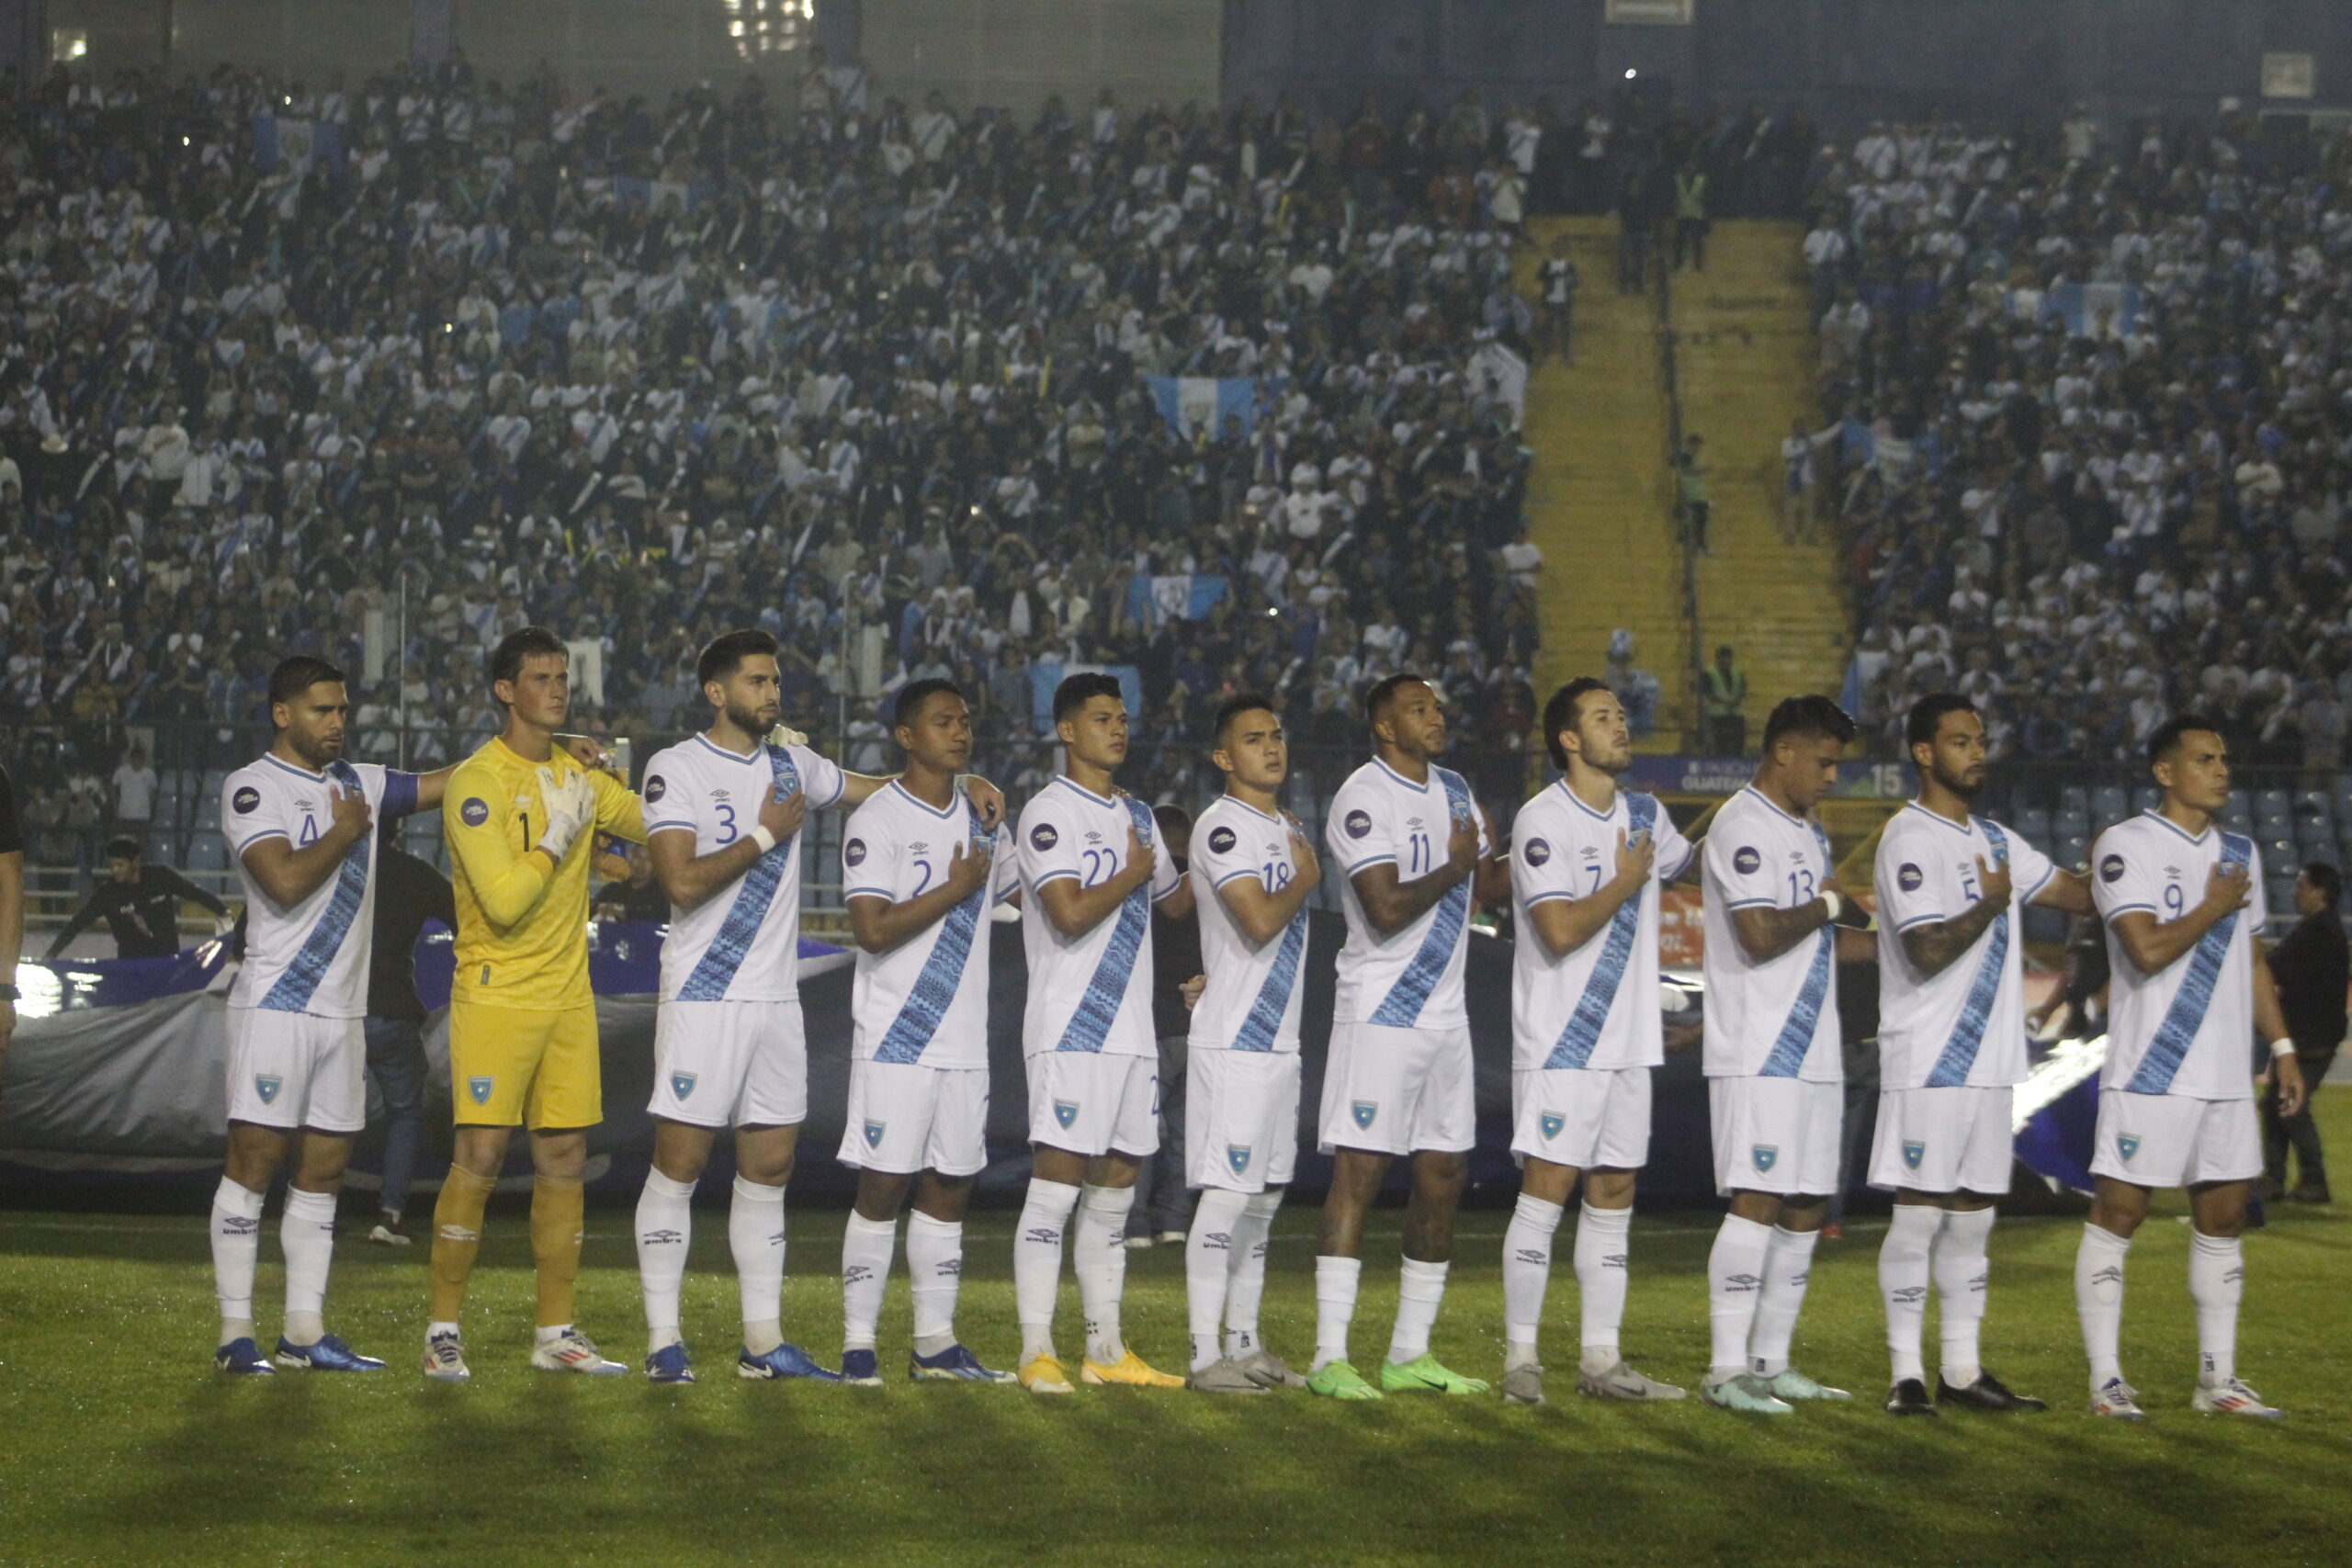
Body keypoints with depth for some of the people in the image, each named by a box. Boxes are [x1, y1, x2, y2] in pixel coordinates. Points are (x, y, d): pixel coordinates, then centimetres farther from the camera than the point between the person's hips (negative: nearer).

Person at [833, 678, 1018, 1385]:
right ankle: (858, 1344, 1)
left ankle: (935, 1343, 13)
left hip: (966, 1039, 6)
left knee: (949, 1189, 8)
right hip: (896, 1037, -6)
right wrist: (954, 889, -13)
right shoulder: (877, 820, -8)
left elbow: (1009, 894, 29)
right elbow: (873, 930, -17)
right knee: (883, 1188, -5)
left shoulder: (981, 818, 14)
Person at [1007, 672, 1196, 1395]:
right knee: (1056, 1187, -9)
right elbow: (1071, 914, -19)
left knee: (1115, 1190, 10)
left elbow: (1178, 902, 31)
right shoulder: (1049, 813, -8)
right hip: (1071, 1030, -8)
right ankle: (1037, 1352, -7)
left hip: (1131, 1032, 8)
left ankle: (1105, 1349, 16)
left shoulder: (1136, 816, 18)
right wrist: (1131, 874, -6)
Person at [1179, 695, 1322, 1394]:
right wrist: (1306, 879, -7)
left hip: (1279, 1041, 9)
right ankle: (1206, 1356, -8)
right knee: (1227, 1194, -10)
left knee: (1264, 1195, 12)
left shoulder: (1287, 828, 17)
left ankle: (1244, 1344, 20)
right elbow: (1260, 921, -23)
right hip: (1232, 1041, -9)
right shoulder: (1222, 826, -12)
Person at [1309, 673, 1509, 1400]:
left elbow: (1489, 886, 23)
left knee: (1444, 1176, 8)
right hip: (1380, 1010, -8)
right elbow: (1387, 911, -21)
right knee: (1359, 1173, -10)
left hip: (1445, 1013, 8)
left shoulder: (1454, 790, 14)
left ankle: (1409, 1353, 15)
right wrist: (1453, 867, -11)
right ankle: (1329, 1358, -9)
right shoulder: (1363, 798, -12)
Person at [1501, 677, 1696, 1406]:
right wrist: (1625, 882, -9)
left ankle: (1601, 1359, 12)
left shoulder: (1645, 816, 12)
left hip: (1628, 1043, 7)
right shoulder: (1543, 820, -11)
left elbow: (1692, 863, 33)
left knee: (1614, 1195, 8)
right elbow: (1560, 930, -19)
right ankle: (1520, 1357, -1)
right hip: (1561, 1040, -7)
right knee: (1546, 1190, -7)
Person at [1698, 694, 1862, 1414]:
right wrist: (1825, 906, -6)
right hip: (1758, 1055, -9)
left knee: (1806, 1209, 9)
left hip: (1813, 1052, 10)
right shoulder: (1743, 827, -11)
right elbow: (1761, 935, -22)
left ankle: (1772, 1362, 14)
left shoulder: (1808, 831, 20)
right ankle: (1727, 1368, -9)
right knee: (1758, 1202, -12)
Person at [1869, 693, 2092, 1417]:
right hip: (1928, 1064, -8)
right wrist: (1991, 904, -10)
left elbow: (2078, 893, 18)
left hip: (1990, 1061, 8)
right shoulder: (1910, 839, -10)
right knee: (1918, 1216, -5)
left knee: (1972, 1217, 10)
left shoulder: (1993, 840, 16)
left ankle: (1962, 1370, 14)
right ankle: (1907, 1372, 0)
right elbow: (1929, 951, -19)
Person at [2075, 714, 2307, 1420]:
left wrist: (2282, 1046, 16)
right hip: (2149, 1071, -7)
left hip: (2226, 1072, 7)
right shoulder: (2127, 846, -8)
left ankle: (2218, 1379, 15)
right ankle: (2106, 1381, 0)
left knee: (2223, 1216, 8)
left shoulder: (2240, 852, 15)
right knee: (2117, 1213, -4)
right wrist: (2215, 908, -7)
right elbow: (2149, 949, -19)